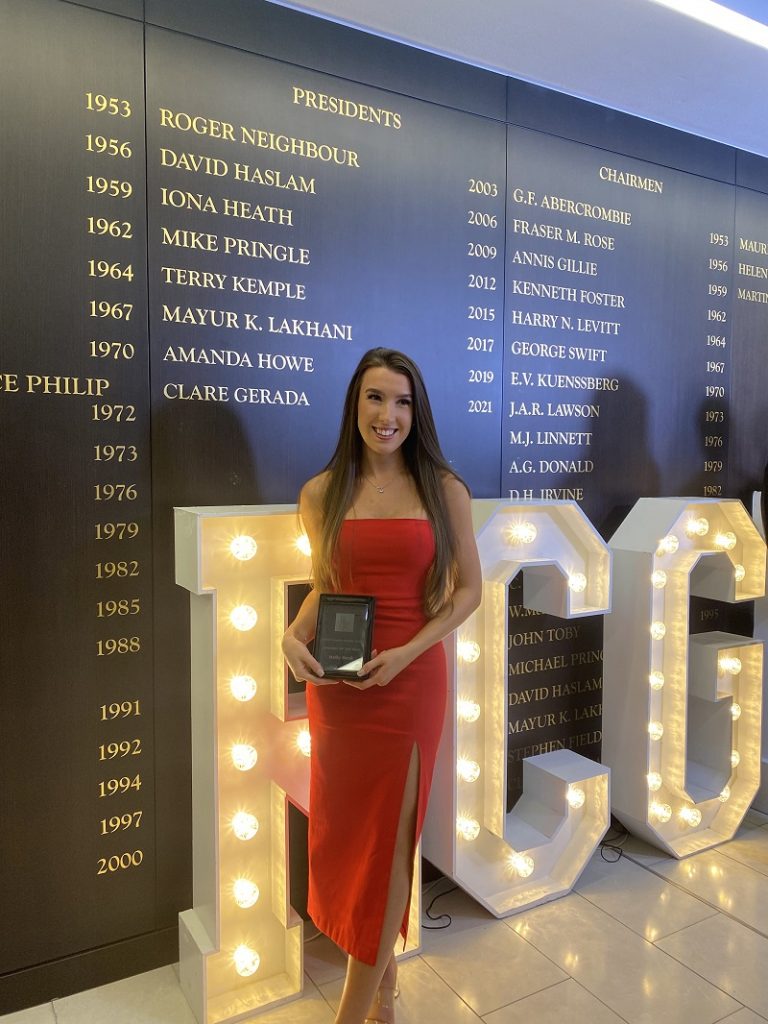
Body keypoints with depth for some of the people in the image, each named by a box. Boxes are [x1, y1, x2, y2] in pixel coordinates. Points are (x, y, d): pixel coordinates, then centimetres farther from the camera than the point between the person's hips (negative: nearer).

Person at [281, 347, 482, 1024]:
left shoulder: (444, 490, -4)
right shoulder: (322, 494, 1)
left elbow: (468, 590, -1)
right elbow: (325, 585, 11)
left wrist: (408, 651, -14)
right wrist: (295, 636, -8)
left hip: (410, 681, -2)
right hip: (335, 684, 3)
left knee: (387, 839, 8)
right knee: (344, 833, 14)